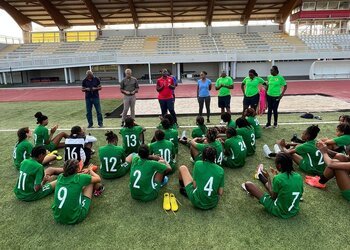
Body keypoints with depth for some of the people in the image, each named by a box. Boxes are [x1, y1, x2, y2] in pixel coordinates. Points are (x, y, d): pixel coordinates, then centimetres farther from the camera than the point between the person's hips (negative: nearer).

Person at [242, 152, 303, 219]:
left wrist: (268, 178, -3)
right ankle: (260, 176, 60)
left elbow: (273, 196, -13)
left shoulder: (278, 178, -26)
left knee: (248, 184, 2)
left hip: (279, 212, -6)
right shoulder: (299, 177, -9)